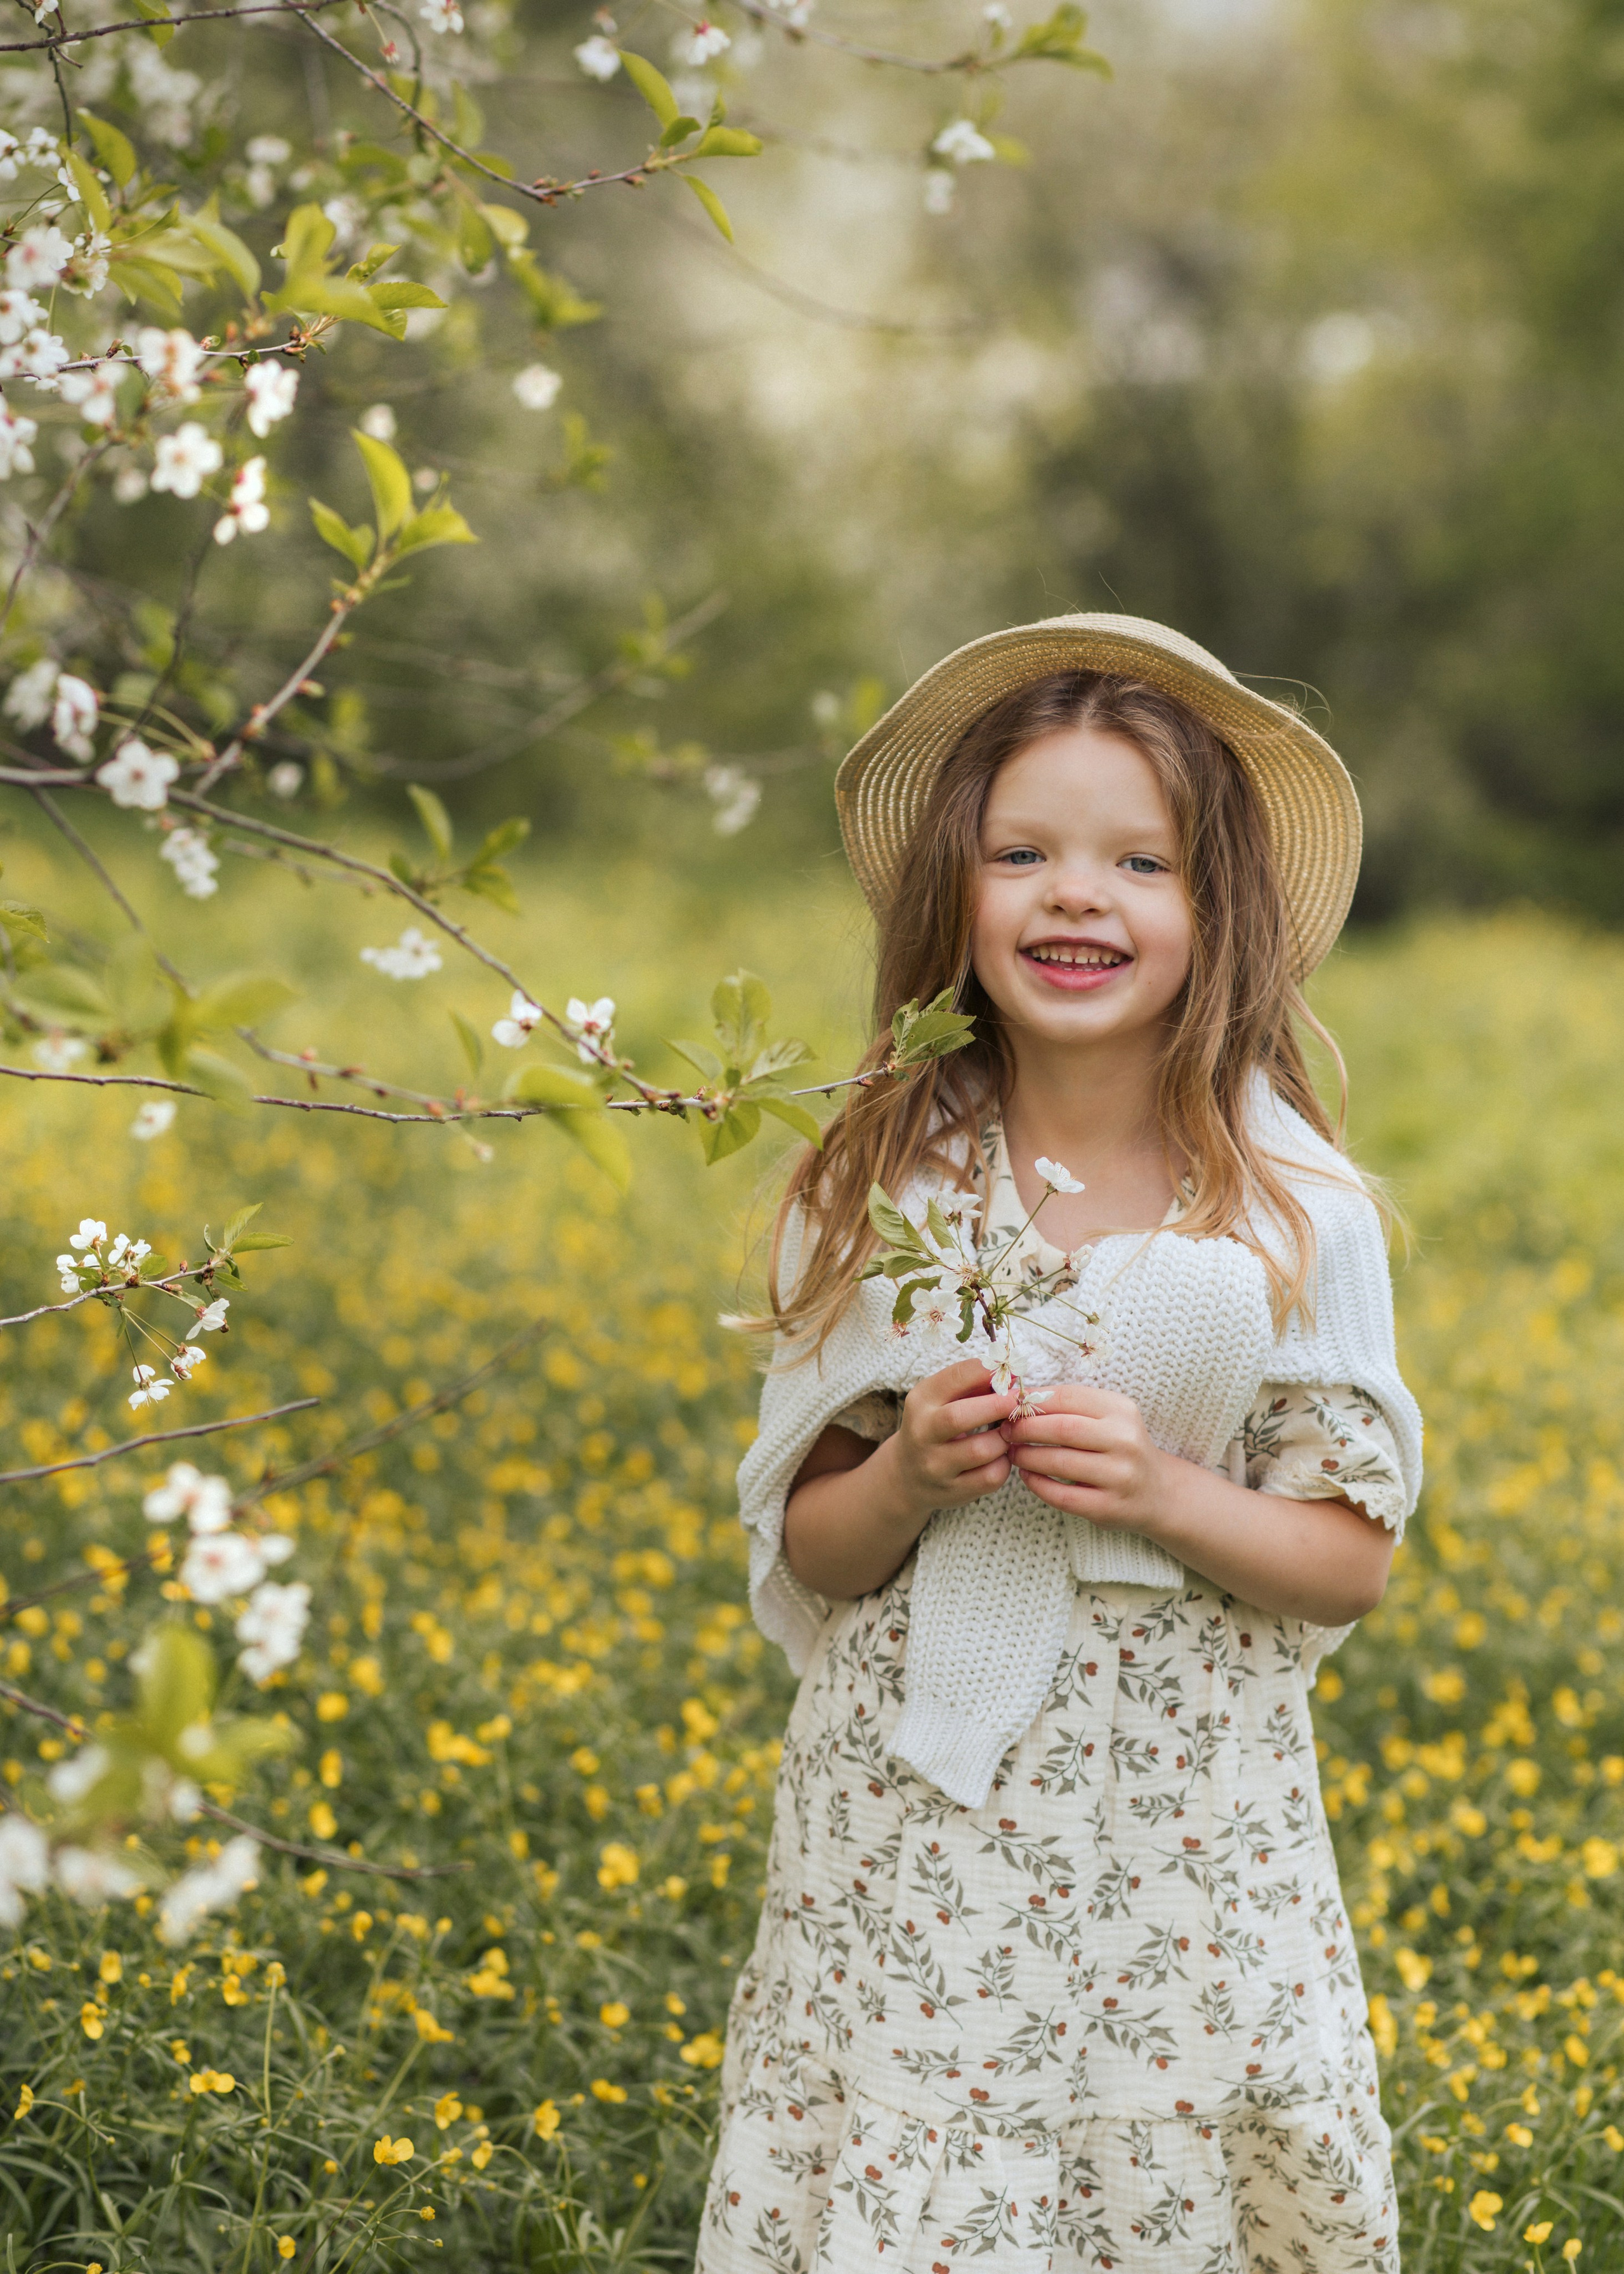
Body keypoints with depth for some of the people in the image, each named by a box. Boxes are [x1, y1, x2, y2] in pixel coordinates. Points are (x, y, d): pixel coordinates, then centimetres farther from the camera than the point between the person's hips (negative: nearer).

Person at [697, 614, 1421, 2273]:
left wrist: (1162, 1492, -16)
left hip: (1184, 1838, -1)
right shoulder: (874, 1194, 1)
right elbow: (805, 1550, 6)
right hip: (912, 1824, 1)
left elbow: (1352, 1565, 0)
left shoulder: (1294, 1214, -3)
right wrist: (907, 1480, -14)